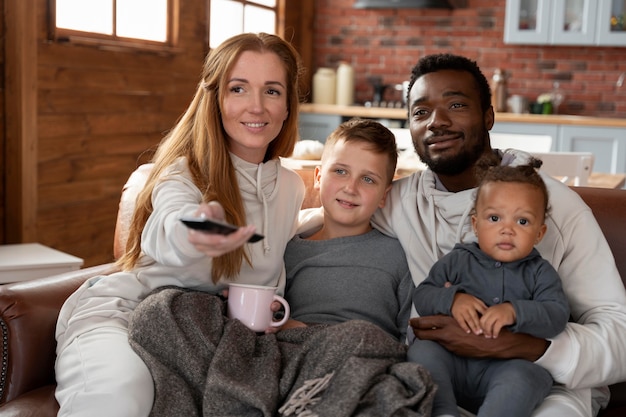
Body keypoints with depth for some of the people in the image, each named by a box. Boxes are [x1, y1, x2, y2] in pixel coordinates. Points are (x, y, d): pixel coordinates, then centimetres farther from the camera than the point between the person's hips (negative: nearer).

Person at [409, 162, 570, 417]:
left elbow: (557, 315, -6)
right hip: (452, 359, 2)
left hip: (508, 364, -1)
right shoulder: (457, 261, 11)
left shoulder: (539, 272, 9)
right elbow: (421, 296, 6)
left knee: (523, 377, -33)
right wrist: (451, 299, -16)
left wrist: (515, 312, -25)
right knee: (422, 350, -26)